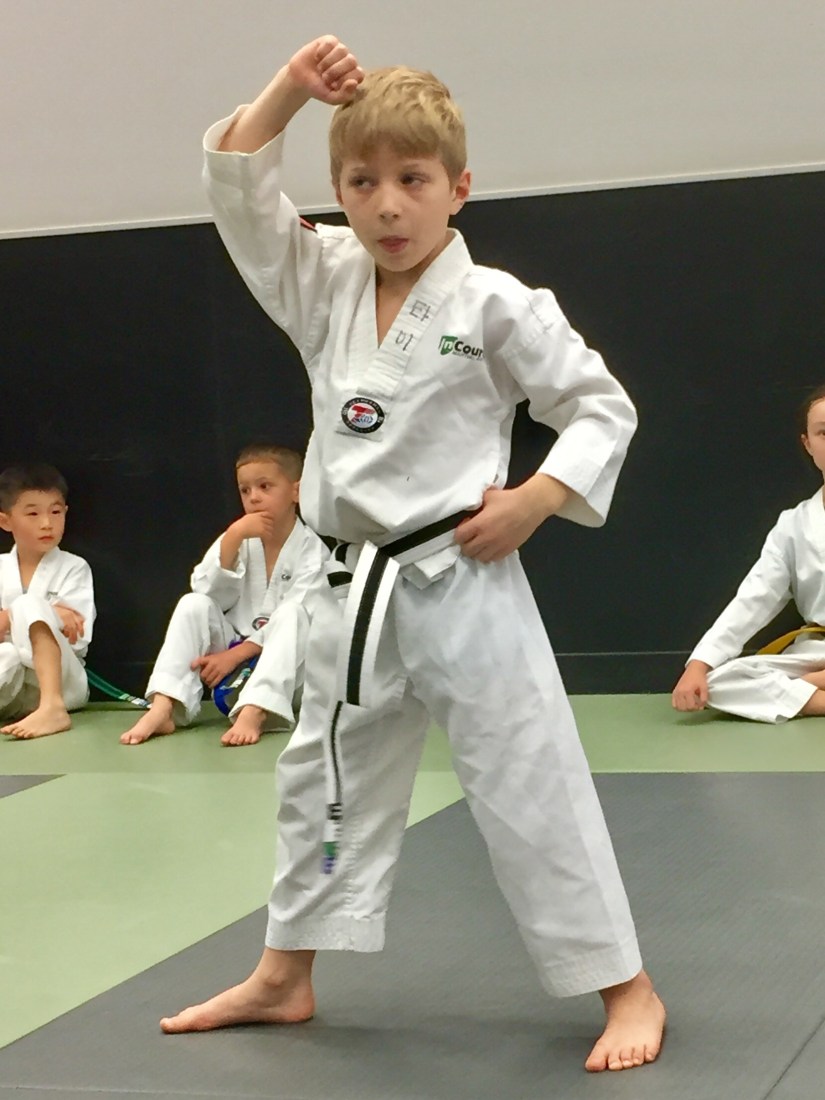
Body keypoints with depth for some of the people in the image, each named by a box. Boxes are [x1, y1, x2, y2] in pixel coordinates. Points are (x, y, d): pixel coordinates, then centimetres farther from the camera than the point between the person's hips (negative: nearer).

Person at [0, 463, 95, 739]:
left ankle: (53, 708, -42)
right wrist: (48, 615, -15)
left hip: (60, 683, -1)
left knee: (29, 605, -28)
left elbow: (77, 637, -8)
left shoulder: (74, 569, 4)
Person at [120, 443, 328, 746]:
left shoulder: (313, 551, -8)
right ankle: (162, 709, -31)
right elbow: (208, 592, -9)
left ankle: (253, 713, -47)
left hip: (287, 667, -4)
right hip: (228, 659, 4)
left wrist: (236, 654, -23)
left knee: (291, 615, -32)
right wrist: (233, 536, -20)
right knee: (194, 605, -19)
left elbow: (295, 620, -16)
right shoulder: (238, 540, 6)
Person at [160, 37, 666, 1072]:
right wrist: (290, 87, -11)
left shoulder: (496, 305, -9)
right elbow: (237, 191, 0)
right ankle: (283, 979, 34)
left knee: (530, 787, -4)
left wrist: (536, 500, -17)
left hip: (462, 583, -6)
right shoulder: (323, 288, 4)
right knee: (323, 780, 18)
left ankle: (627, 988, 9)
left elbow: (604, 409, -4)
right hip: (357, 589, 6)